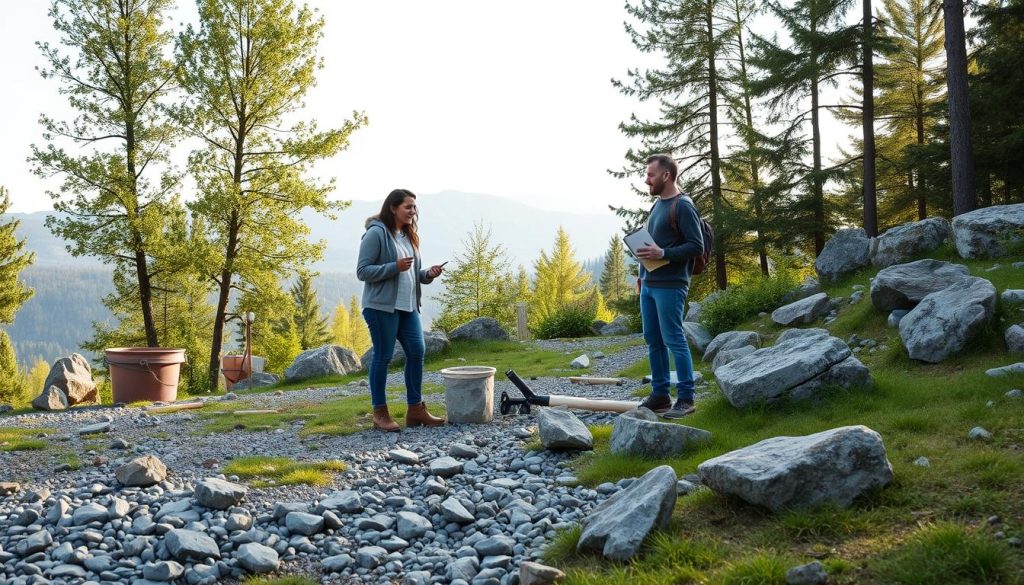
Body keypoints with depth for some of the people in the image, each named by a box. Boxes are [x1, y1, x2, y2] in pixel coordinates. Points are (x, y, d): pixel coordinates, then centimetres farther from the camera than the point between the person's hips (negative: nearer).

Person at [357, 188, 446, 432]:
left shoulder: (408, 236, 16)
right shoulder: (376, 234, -9)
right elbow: (362, 271, -13)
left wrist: (428, 274, 2)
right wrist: (394, 267, -22)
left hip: (407, 306, 8)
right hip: (382, 306, -8)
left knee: (417, 352, 3)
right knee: (383, 356, -2)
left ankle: (415, 410, 13)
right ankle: (380, 414, 8)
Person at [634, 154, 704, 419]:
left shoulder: (682, 206, -11)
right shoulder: (657, 204, 17)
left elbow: (697, 246, -16)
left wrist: (663, 254, -23)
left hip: (669, 286, -9)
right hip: (649, 285, 9)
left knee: (674, 340, -6)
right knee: (653, 340, 11)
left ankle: (685, 398, 1)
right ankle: (660, 394, 19)